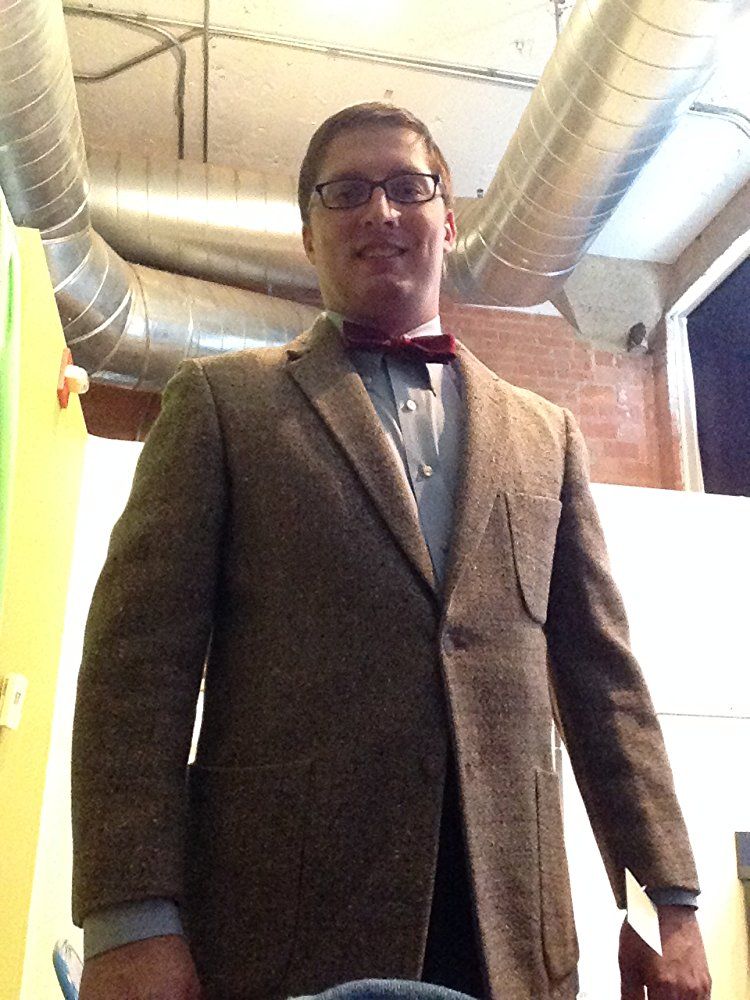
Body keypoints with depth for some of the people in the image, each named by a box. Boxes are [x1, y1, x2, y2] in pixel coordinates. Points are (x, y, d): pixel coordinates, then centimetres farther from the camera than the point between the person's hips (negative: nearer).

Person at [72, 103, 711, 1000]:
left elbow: (601, 677, 11)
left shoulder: (544, 433, 13)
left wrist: (669, 900, 5)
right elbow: (139, 655, -3)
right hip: (279, 920, -2)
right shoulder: (220, 400, 5)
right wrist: (130, 922, -11)